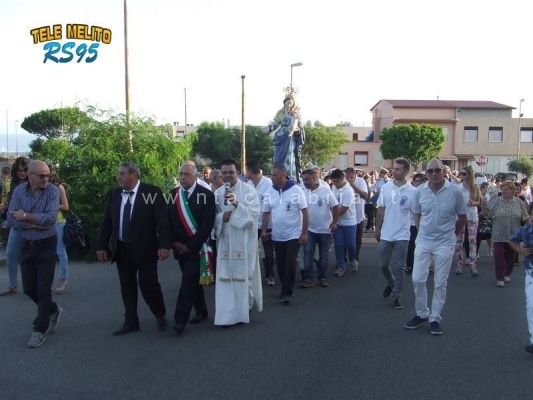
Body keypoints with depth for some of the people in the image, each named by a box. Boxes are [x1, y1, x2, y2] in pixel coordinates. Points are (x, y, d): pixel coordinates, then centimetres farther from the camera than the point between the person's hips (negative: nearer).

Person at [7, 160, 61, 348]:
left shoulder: (52, 190, -12)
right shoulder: (19, 191, -4)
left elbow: (51, 218, -23)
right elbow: (11, 219, -10)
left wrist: (25, 216, -16)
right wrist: (37, 223, -18)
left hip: (46, 245, -4)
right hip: (27, 245, 4)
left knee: (43, 289, -1)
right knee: (29, 288, 12)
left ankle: (40, 329, 14)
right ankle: (53, 310, 37)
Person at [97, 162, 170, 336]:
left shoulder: (152, 192, -9)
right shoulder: (114, 194, 5)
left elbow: (162, 220, -13)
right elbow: (107, 222, 9)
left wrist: (164, 245, -20)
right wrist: (102, 246, 6)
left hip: (144, 248, -4)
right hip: (122, 249, 5)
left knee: (149, 284, 0)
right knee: (127, 287, 11)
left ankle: (160, 315, 24)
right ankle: (131, 322, 24)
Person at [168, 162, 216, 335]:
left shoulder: (206, 194, -10)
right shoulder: (173, 194, 4)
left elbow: (207, 224, -14)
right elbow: (168, 220, 7)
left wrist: (191, 245, -15)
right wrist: (174, 242, -3)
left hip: (196, 247, -5)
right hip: (179, 247, 5)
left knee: (189, 282, -9)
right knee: (193, 281, 15)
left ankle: (180, 320, -7)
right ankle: (201, 312, 29)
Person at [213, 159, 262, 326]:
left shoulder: (248, 190, -4)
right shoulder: (218, 192, 8)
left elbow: (254, 212, -14)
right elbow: (214, 216, 10)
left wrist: (237, 204, -27)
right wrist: (222, 217, -12)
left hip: (244, 240, -3)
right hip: (225, 240, 3)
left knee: (244, 273, 4)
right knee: (225, 275, 2)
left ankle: (245, 306, 24)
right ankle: (228, 313, 9)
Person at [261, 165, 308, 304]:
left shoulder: (296, 190, -12)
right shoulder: (270, 191, -1)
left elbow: (305, 212, -10)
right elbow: (266, 212, 8)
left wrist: (304, 233, -14)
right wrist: (264, 230, 1)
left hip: (294, 235, -4)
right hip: (277, 236, 4)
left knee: (290, 264, -6)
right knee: (280, 264, 11)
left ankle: (287, 293, 4)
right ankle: (286, 290, 27)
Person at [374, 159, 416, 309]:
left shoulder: (412, 191, -9)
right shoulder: (385, 187, -1)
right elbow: (381, 209, 5)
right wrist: (377, 228, 6)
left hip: (402, 235, -3)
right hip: (386, 234, 3)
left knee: (398, 267, 4)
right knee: (383, 264, 12)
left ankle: (397, 296, 16)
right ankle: (390, 283, 40)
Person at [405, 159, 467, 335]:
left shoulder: (455, 191, -11)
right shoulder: (420, 190, -5)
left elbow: (462, 217, 2)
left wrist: (450, 234, 8)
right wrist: (424, 231, 10)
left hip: (445, 244, -2)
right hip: (423, 241, 2)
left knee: (440, 283, 6)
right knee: (417, 279, 3)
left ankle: (435, 318, 20)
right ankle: (422, 314, 23)